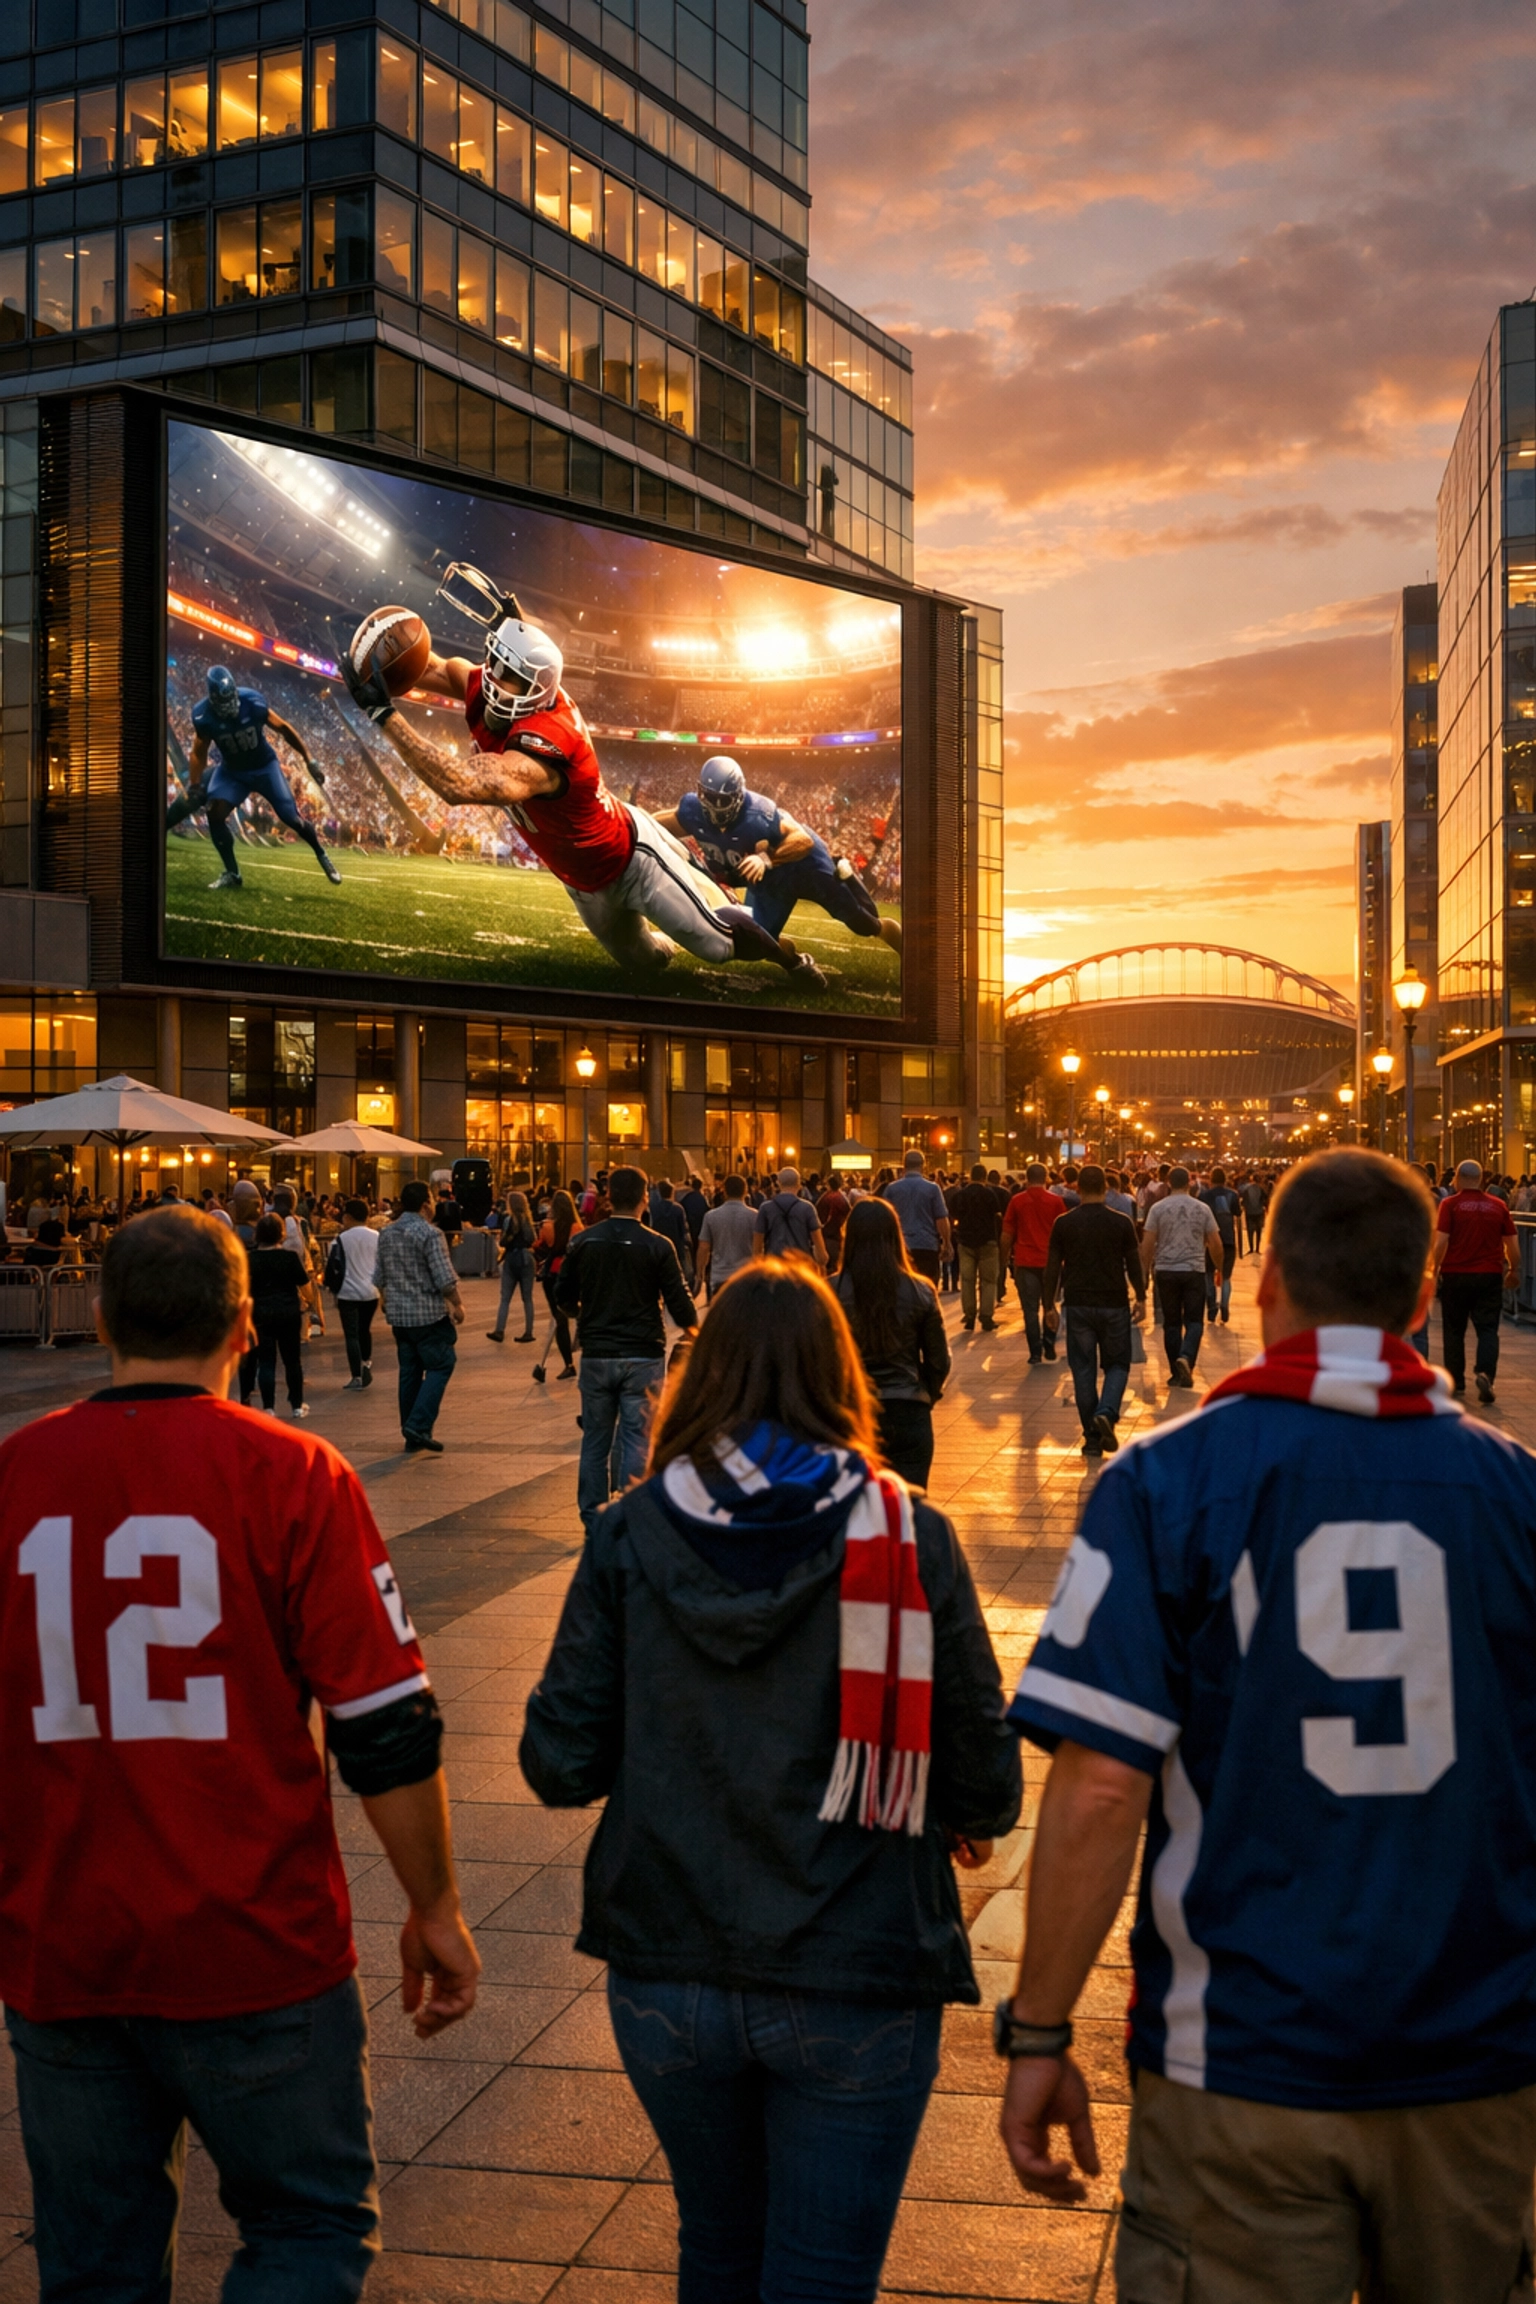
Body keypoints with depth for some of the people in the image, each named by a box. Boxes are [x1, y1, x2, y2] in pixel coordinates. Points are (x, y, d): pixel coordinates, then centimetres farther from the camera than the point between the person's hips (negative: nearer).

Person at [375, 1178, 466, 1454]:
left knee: (409, 1372, 12)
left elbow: (380, 1276, 15)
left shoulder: (386, 1233, 8)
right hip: (429, 1314, -7)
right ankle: (419, 1425, -11)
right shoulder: (429, 1233, -15)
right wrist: (457, 1304, -5)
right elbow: (445, 1278, -18)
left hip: (398, 1314, 7)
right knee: (440, 1366, 2)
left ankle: (412, 1437, 15)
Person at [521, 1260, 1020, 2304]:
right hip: (853, 1982, -2)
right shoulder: (909, 1537, -9)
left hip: (667, 1974, 3)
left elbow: (559, 1766, -4)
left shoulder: (631, 1534, -6)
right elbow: (985, 1789, -7)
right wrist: (952, 1815, 15)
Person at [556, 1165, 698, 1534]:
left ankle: (593, 1522, 16)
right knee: (636, 1441, 2)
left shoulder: (583, 1241, -1)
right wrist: (691, 1327, 15)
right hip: (642, 1357, -3)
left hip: (595, 1355, 3)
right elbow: (679, 1302, -8)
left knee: (595, 1442, 12)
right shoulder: (657, 1246, -10)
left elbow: (564, 1298, 7)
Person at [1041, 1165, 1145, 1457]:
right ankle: (1106, 1413, -13)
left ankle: (1092, 1436, 5)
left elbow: (1053, 1267, 0)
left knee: (1083, 1368, 7)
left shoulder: (1064, 1223, -2)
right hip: (1114, 1303, 0)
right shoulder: (1121, 1222, -3)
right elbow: (1134, 1264, 3)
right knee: (1117, 1364, 13)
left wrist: (1049, 1305, 8)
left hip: (1078, 1304, 0)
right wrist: (1141, 1298, 17)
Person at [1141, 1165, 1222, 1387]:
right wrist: (1219, 1268, 16)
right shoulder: (1202, 1208, 1)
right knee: (1194, 1321, 3)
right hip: (1194, 1270, -1)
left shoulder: (1158, 1208, -1)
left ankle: (1176, 1372, 12)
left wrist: (1145, 1270, 8)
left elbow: (1147, 1243, -4)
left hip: (1166, 1271, 1)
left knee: (1172, 1322, 9)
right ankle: (1186, 1357, -23)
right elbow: (1215, 1243, 3)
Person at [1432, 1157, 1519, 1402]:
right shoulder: (1498, 1206, 3)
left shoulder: (1450, 1205, -6)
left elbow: (1441, 1242, -13)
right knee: (1488, 1329, 3)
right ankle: (1485, 1373, -19)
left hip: (1456, 1275, -1)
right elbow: (1512, 1244, 6)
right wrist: (1514, 1271, 20)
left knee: (1454, 1329, 12)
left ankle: (1456, 1381, 18)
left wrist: (1433, 1271, -3)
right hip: (1490, 1276, 1)